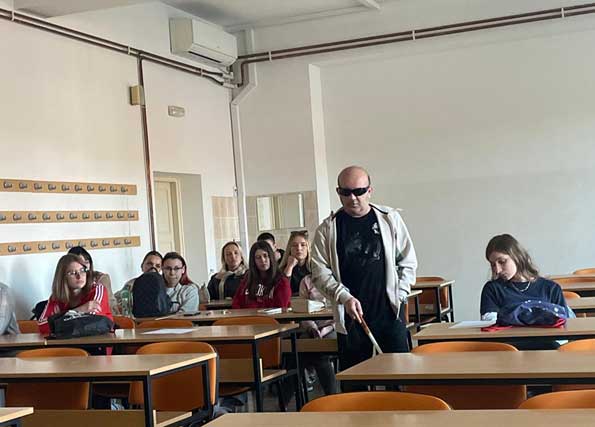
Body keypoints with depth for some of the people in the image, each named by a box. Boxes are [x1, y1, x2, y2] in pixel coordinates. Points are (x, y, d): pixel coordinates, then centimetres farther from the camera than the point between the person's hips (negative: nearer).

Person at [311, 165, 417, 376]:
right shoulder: (327, 230, 3)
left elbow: (408, 262, 10)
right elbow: (319, 272, 1)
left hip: (389, 313, 0)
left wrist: (398, 296, 1)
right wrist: (344, 297, -12)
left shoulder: (390, 219, 5)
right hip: (349, 319, 0)